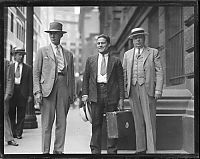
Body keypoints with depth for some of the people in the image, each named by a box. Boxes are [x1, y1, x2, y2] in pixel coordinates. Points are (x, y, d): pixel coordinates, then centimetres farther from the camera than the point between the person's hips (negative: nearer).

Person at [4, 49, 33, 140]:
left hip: (22, 92, -1)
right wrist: (7, 93, -3)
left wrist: (30, 95, -1)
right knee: (11, 113, 4)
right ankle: (13, 132, 15)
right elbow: (8, 80, 6)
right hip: (12, 92, 1)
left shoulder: (28, 68, 6)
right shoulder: (11, 67, 9)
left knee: (21, 114, 1)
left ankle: (19, 133, 9)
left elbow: (30, 82, 5)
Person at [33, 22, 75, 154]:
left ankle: (59, 150, 9)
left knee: (62, 122, 3)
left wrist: (72, 94, 10)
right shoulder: (43, 51, 10)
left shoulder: (68, 54, 18)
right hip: (48, 88, -2)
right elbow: (36, 73, 5)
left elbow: (71, 76, 18)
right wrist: (37, 91, -5)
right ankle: (45, 151, 3)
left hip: (64, 88, 3)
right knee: (47, 123, -3)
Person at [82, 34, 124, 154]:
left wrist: (121, 98, -1)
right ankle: (95, 150, 11)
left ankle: (112, 150, 11)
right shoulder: (91, 60, 13)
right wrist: (85, 93, 2)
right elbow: (86, 78, 14)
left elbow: (120, 80, 5)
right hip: (96, 94, 1)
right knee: (96, 124, 3)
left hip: (111, 95, -1)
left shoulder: (116, 61, 8)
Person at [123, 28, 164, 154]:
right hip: (133, 89, 3)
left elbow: (159, 72, 1)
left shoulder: (153, 52, 7)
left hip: (147, 88, -3)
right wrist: (124, 90, 5)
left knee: (150, 121, -5)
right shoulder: (127, 54, 17)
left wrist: (158, 90, -8)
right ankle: (140, 149, 12)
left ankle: (151, 149, -2)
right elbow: (124, 73, 16)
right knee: (138, 121, 6)